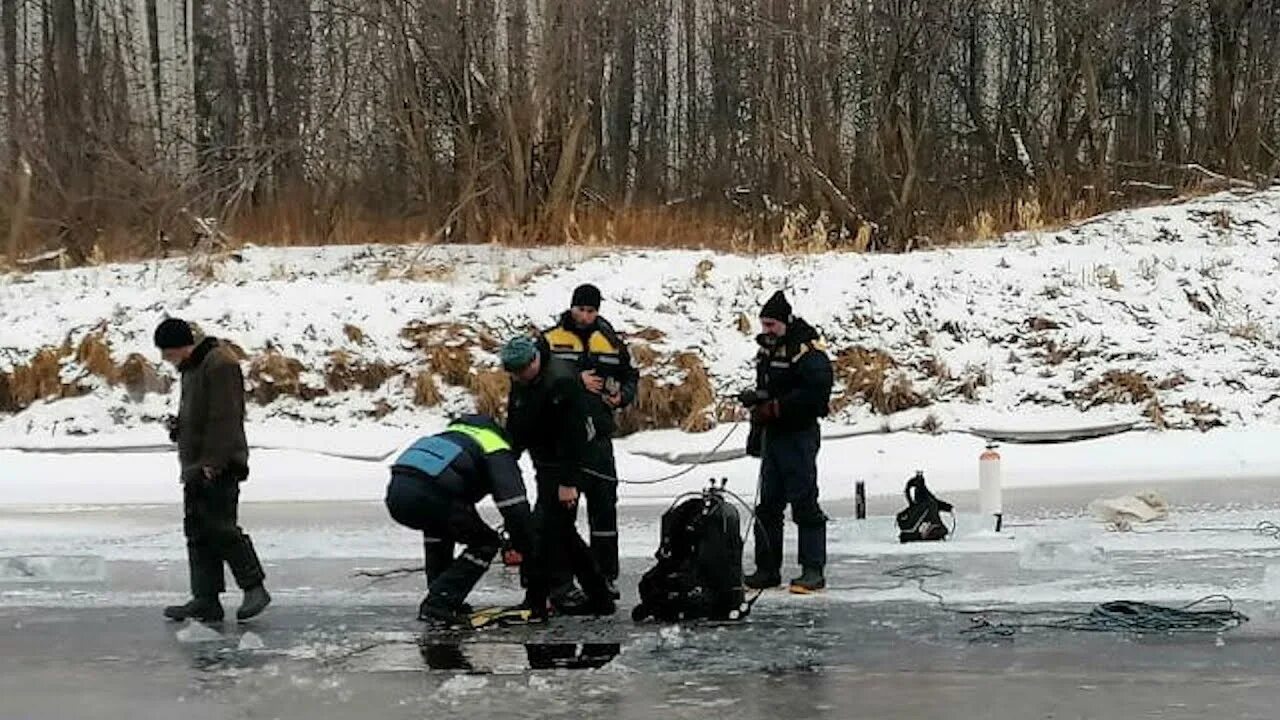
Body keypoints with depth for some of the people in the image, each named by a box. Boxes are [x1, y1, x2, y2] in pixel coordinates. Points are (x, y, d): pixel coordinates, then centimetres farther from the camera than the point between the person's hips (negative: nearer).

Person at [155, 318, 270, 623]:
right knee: (197, 532, 8)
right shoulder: (191, 368, 18)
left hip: (218, 468, -10)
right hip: (196, 466, 10)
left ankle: (254, 587, 1)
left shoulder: (220, 364, -14)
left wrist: (213, 461, -22)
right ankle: (206, 600, 12)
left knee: (220, 528, -11)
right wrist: (177, 425, 8)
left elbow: (225, 417, -19)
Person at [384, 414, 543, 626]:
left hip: (396, 491, 7)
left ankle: (438, 599, 30)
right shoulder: (499, 452, 15)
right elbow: (517, 511, 4)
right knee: (487, 543, 13)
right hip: (428, 495, -7)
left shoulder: (455, 433, 37)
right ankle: (438, 605, 3)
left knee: (438, 525, 38)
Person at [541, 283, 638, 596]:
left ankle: (607, 575, 14)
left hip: (598, 436, 3)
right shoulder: (550, 340, 1)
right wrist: (576, 380, -16)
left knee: (604, 505, 6)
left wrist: (623, 396, -2)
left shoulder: (611, 342, 11)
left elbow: (630, 376, 19)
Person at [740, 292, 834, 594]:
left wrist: (775, 407, -20)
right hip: (772, 434, 9)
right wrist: (754, 397, 8)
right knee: (768, 505, 11)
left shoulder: (807, 350, -13)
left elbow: (816, 392, -23)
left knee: (804, 503, -7)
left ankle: (813, 571, -1)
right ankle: (767, 569, 18)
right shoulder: (767, 348, 16)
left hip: (799, 435, -9)